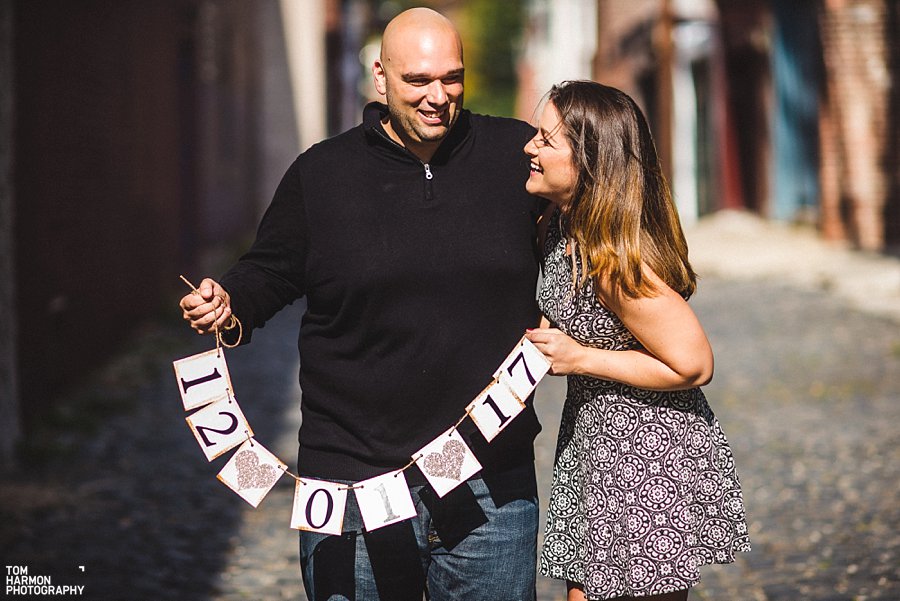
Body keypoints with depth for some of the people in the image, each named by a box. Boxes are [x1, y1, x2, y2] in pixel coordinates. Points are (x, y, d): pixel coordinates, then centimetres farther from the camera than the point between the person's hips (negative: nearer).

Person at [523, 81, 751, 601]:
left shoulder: (615, 261, -27)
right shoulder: (565, 224, 0)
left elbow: (693, 365, -23)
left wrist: (578, 358, -21)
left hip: (651, 460, -9)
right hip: (594, 445, 9)